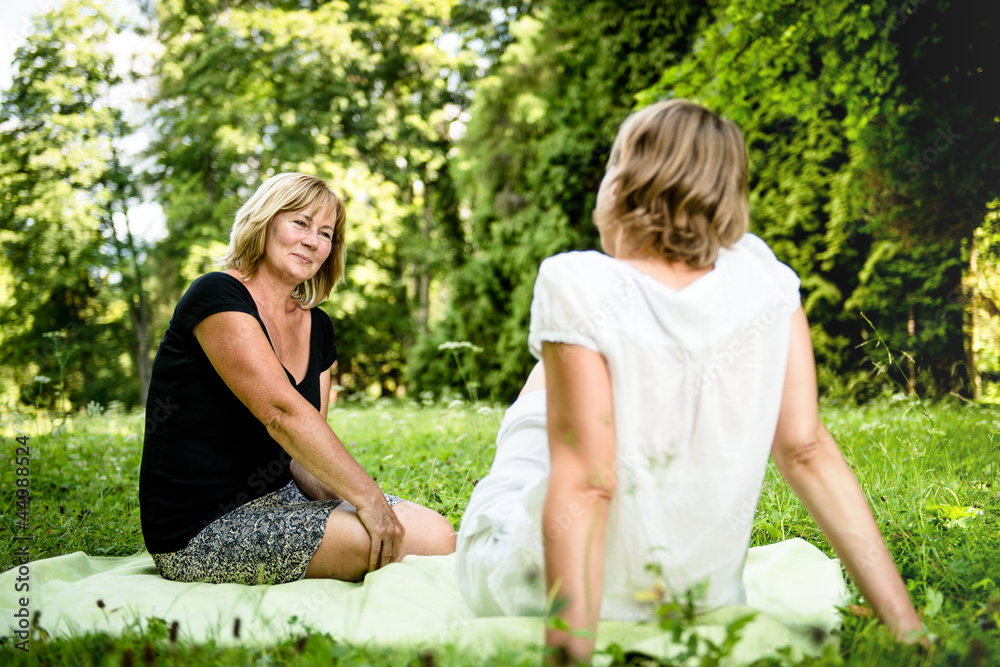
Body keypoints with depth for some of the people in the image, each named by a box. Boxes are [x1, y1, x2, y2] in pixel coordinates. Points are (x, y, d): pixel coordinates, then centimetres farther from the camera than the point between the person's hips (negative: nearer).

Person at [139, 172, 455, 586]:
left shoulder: (316, 327, 13)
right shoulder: (216, 296, -13)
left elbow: (301, 448, 10)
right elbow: (283, 412, -22)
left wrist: (339, 499, -11)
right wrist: (367, 497, -23)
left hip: (277, 497, 8)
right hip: (200, 531, -8)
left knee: (436, 530, -11)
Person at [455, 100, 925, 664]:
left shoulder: (577, 285, -22)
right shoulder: (764, 277, -9)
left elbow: (584, 484, -28)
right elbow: (807, 450, -14)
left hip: (537, 592, -4)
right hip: (704, 601, 4)